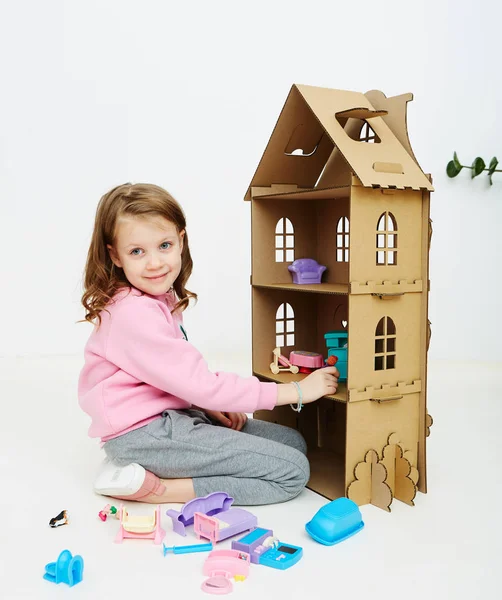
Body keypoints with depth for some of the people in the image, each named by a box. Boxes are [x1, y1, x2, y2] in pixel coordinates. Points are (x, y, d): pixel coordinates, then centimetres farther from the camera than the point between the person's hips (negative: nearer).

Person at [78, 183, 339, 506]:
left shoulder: (160, 300, 9)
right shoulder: (135, 315, -22)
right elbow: (201, 384, -23)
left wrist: (209, 404, -2)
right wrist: (297, 391, -18)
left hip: (173, 415, 10)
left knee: (294, 442, 9)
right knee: (293, 471, -11)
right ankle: (152, 488, -11)